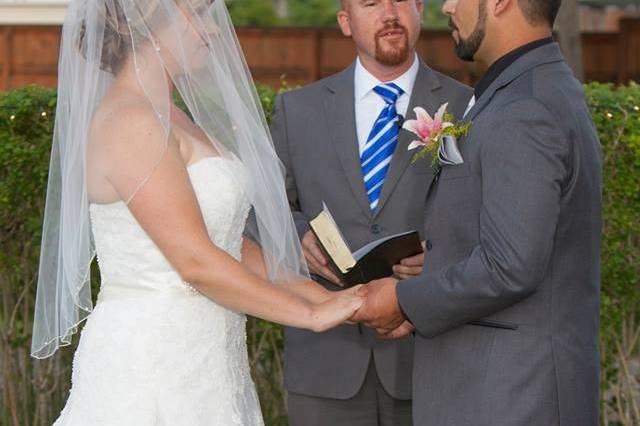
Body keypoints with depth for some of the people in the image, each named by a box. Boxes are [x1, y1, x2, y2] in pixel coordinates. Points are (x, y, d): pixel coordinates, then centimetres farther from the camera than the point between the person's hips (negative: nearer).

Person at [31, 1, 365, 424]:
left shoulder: (169, 120, 14)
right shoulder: (129, 123, -15)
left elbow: (229, 242, 13)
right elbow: (196, 261, -19)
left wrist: (323, 296, 5)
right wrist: (312, 314, -12)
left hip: (200, 365, 9)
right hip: (151, 368, -9)